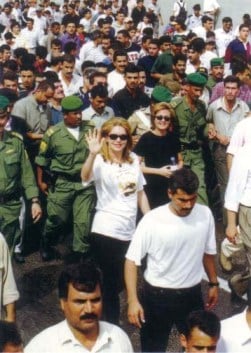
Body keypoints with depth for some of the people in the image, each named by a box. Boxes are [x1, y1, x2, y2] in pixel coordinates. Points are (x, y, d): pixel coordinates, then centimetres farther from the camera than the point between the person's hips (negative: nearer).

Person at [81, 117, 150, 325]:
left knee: (121, 282, 16)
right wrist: (93, 154, -48)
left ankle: (113, 324, 39)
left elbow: (140, 192, 15)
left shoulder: (133, 160, 8)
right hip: (106, 231, -5)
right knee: (112, 283, 1)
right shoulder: (100, 162, -10)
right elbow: (85, 177, -32)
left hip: (129, 231, 6)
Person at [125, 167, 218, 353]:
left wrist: (214, 283, 15)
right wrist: (133, 300, -20)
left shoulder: (205, 214, -9)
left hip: (192, 294, 3)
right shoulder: (152, 220, -21)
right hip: (157, 295, -3)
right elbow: (132, 260, -15)